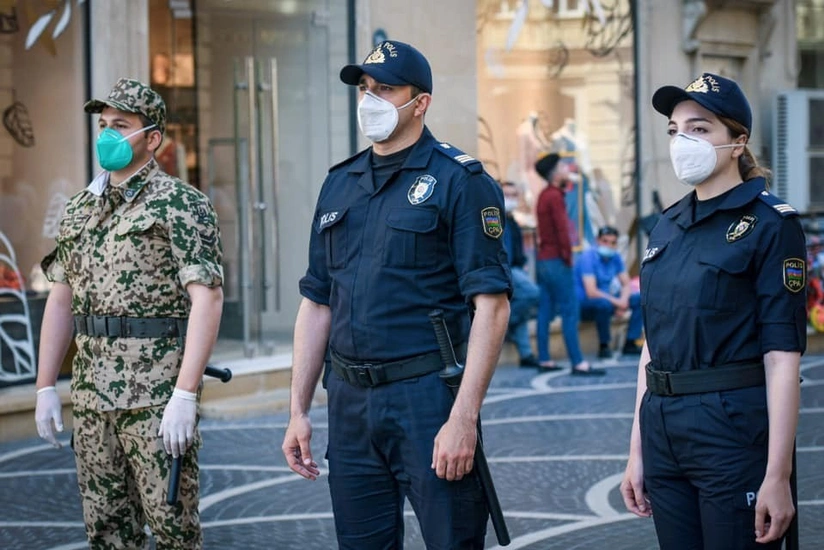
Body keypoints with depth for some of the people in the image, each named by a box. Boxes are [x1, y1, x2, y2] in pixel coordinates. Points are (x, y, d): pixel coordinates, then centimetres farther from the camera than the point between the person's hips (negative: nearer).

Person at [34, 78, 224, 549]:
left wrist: (185, 395, -21)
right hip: (92, 394, 6)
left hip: (157, 393, -6)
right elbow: (61, 299, 18)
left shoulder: (180, 204, -6)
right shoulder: (79, 209, 15)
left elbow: (207, 299, -14)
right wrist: (46, 388, 12)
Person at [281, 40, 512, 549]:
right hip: (349, 401, 6)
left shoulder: (458, 180, -6)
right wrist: (299, 410, 11)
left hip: (427, 395, -6)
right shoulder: (340, 185, 13)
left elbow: (491, 303, -12)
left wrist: (464, 417, -19)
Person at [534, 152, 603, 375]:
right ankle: (578, 362, -11)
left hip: (543, 260, 10)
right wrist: (567, 256, -12)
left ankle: (544, 359, 11)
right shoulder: (555, 196, -13)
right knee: (570, 311, -9)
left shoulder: (544, 195, 15)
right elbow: (562, 229, -18)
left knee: (545, 311, 9)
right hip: (557, 262, -10)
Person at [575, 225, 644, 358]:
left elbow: (627, 284, 4)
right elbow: (591, 292, -27)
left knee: (641, 299, -6)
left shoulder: (615, 257, 2)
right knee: (604, 303, -39)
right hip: (584, 305, -7)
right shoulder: (588, 257, -20)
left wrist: (623, 300, -17)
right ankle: (603, 346, -20)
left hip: (608, 299, 7)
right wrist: (617, 302, -23)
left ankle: (630, 343, -5)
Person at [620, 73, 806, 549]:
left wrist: (777, 475, -18)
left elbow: (783, 355, -13)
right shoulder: (667, 226, 12)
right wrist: (637, 452, 12)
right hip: (664, 433, 7)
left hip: (735, 433, -6)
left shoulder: (771, 224, -8)